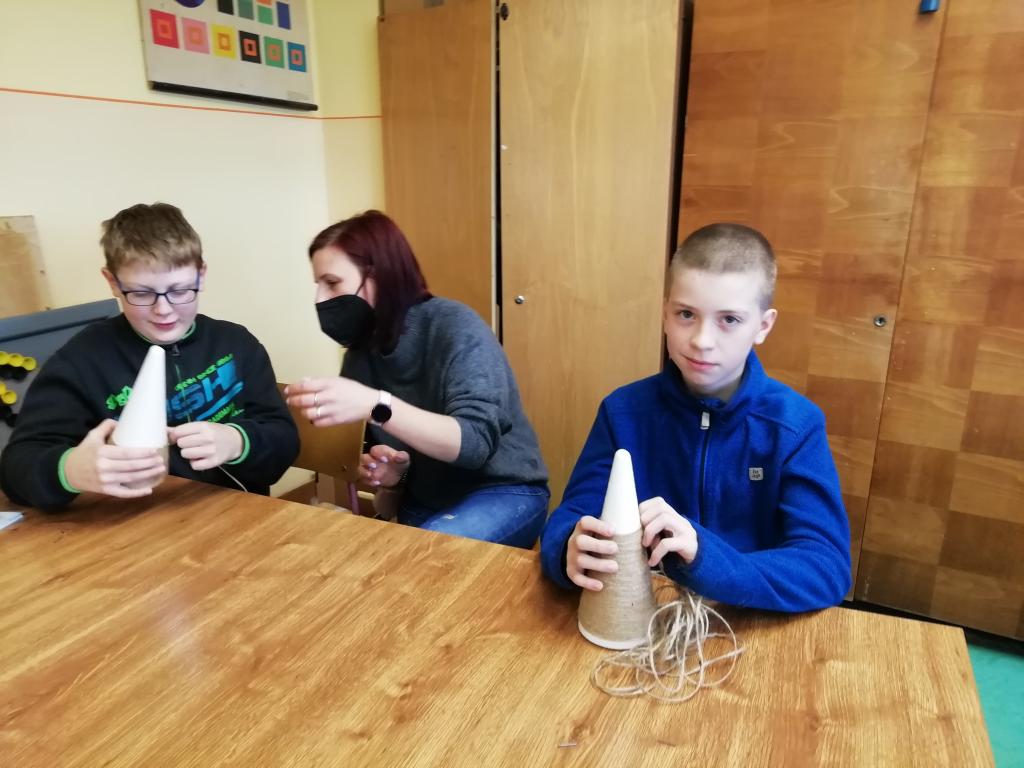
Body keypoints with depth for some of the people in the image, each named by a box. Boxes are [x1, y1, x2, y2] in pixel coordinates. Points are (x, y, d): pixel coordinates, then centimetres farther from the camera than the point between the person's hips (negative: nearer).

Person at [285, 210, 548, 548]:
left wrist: (377, 405, -38)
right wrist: (389, 478, -13)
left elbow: (475, 442, -28)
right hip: (424, 504, 6)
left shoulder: (454, 325, -14)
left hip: (502, 494, -6)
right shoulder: (360, 353, 4)